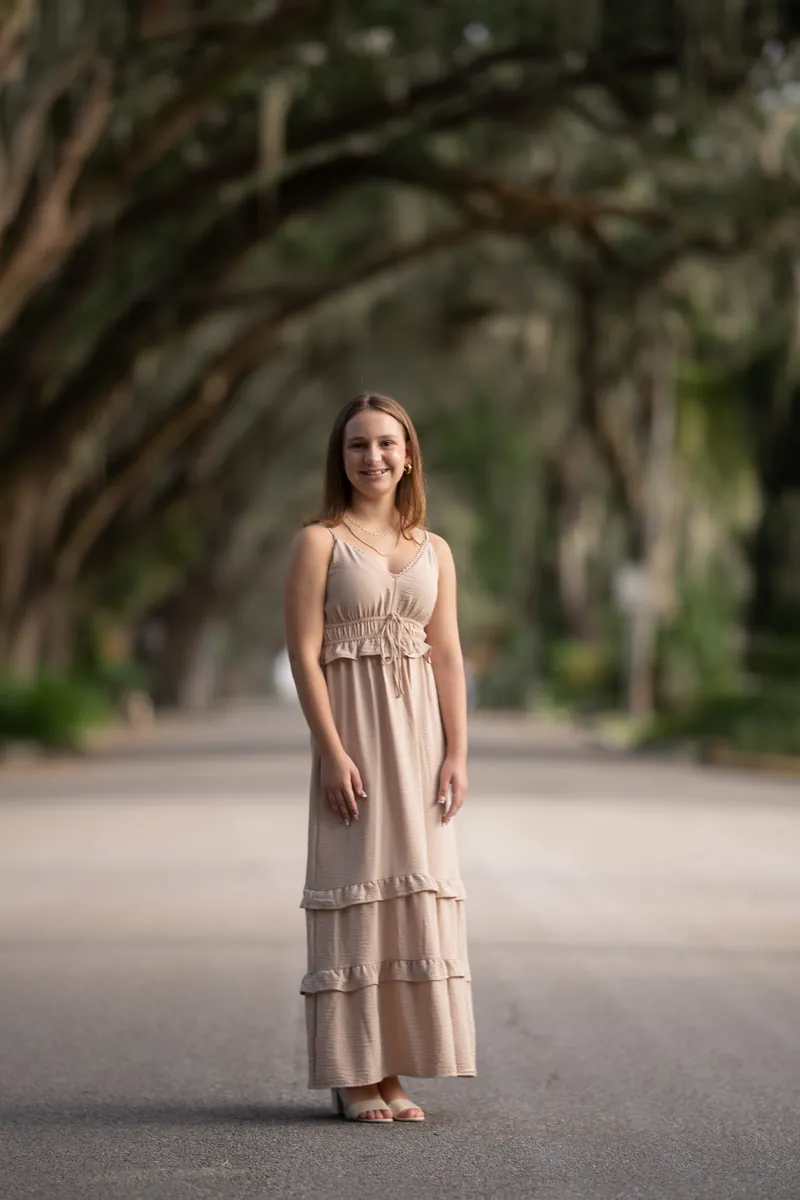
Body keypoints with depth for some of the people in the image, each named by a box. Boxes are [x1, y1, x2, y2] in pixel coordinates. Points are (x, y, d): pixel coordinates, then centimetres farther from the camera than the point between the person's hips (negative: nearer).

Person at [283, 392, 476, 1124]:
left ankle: (391, 1071, 12)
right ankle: (353, 1075, 3)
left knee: (417, 885, 4)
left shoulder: (435, 551, 12)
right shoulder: (320, 542, -1)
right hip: (352, 729, -5)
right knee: (355, 885, -4)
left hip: (419, 733, 5)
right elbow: (304, 653, -8)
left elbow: (447, 656, 8)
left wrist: (457, 753, 0)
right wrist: (333, 751, -16)